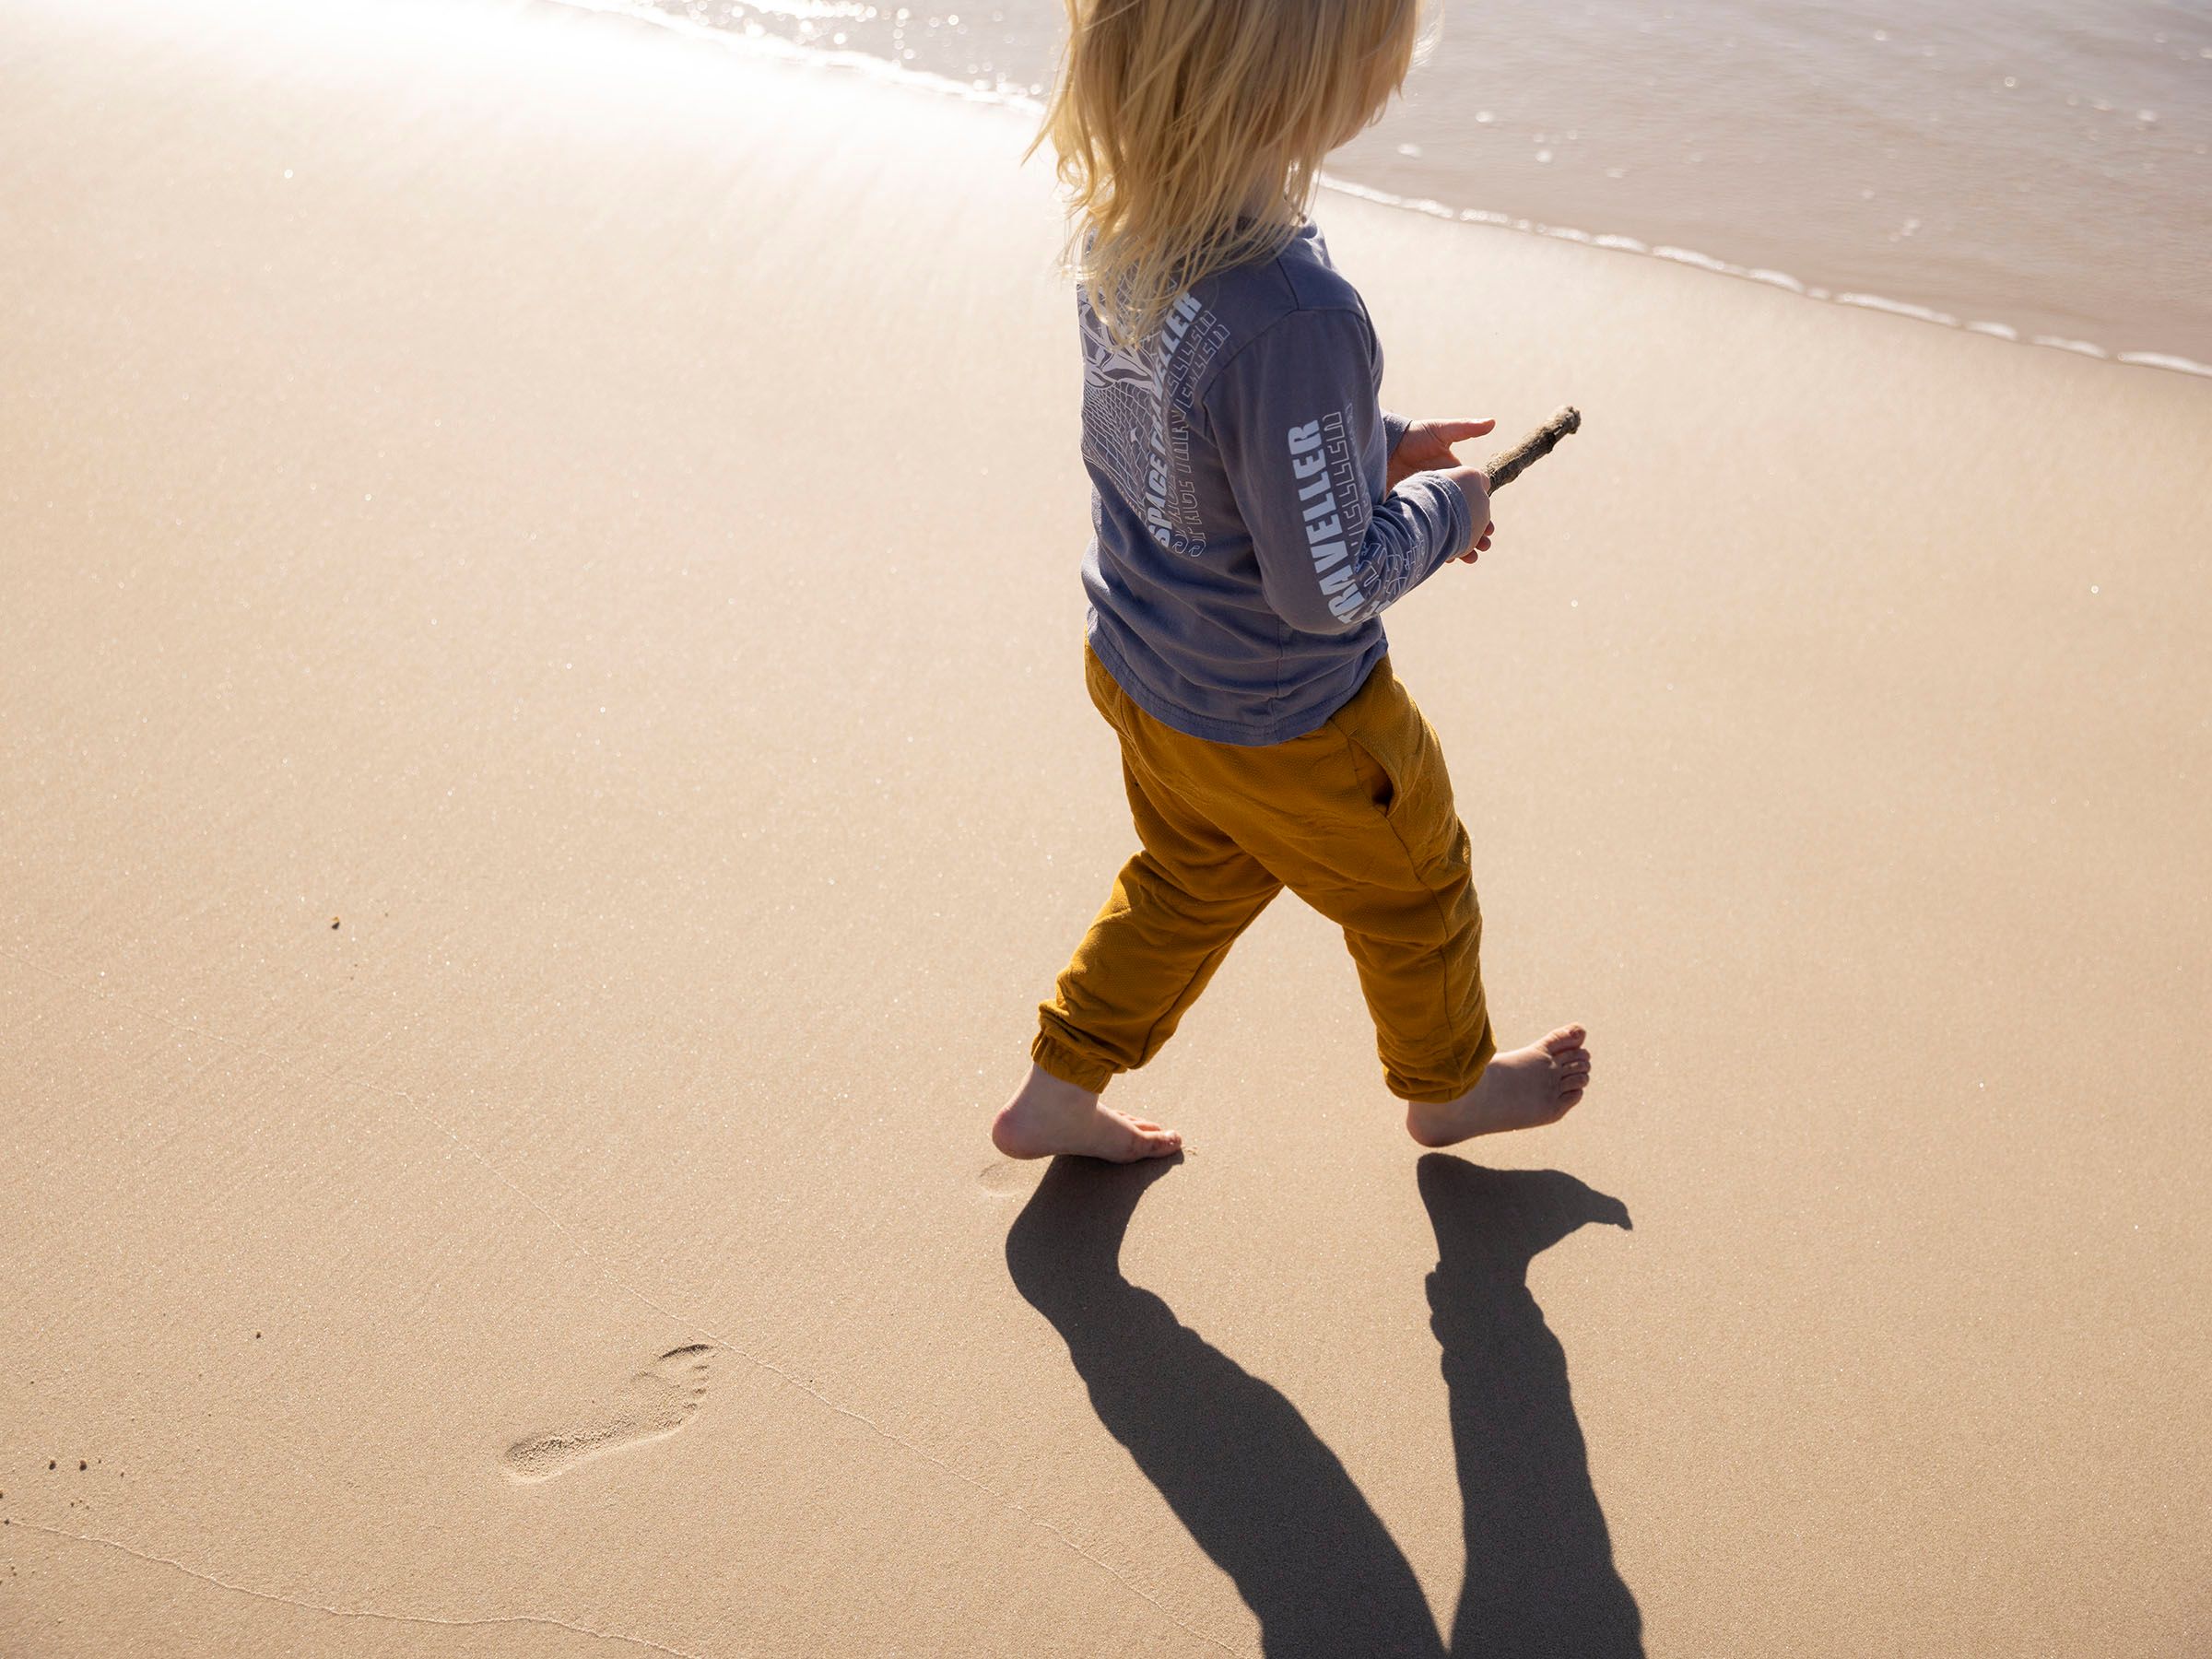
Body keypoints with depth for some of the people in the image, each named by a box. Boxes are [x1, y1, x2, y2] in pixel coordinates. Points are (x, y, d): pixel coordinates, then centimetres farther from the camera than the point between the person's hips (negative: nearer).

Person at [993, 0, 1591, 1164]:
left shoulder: (1117, 217, -13)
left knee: (1189, 883, 32)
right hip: (1282, 727, -7)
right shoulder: (1295, 317, -39)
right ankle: (1449, 1087, 50)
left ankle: (1053, 1096, 44)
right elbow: (1327, 590, -28)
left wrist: (1376, 449, 7)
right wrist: (1442, 509, -10)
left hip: (1136, 667, 7)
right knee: (1412, 891, 23)